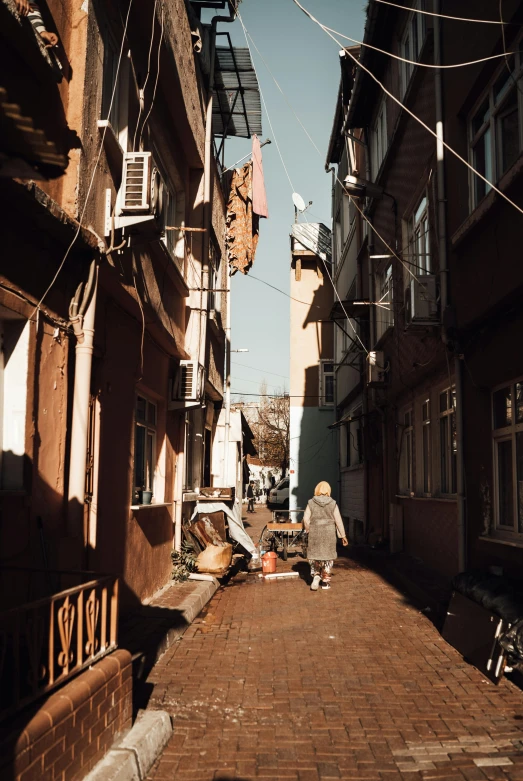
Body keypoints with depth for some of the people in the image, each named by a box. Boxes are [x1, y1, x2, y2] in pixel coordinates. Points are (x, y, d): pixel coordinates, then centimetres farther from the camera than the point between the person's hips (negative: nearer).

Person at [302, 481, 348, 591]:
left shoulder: (311, 503, -4)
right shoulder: (333, 504, -4)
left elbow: (306, 519, -5)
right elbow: (338, 521, -3)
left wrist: (309, 530, 12)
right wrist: (343, 535, 5)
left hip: (315, 533, 0)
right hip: (329, 533, 0)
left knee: (314, 554, 14)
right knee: (328, 555, 13)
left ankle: (316, 575, -5)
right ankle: (325, 580, 18)